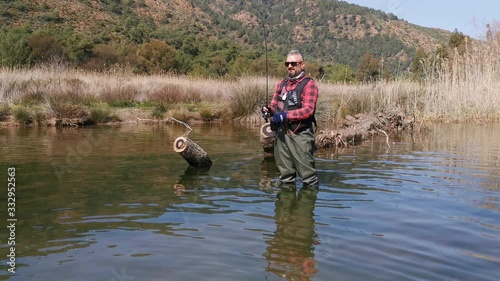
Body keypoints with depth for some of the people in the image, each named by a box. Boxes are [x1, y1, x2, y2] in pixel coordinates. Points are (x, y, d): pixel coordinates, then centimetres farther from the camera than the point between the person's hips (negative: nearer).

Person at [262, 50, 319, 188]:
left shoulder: (309, 84, -5)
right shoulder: (282, 83, 16)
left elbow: (308, 109, -17)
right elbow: (274, 104, 18)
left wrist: (285, 115, -24)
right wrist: (268, 110, -6)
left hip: (300, 135, -6)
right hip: (281, 133, 6)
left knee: (307, 173, -2)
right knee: (285, 172, 16)